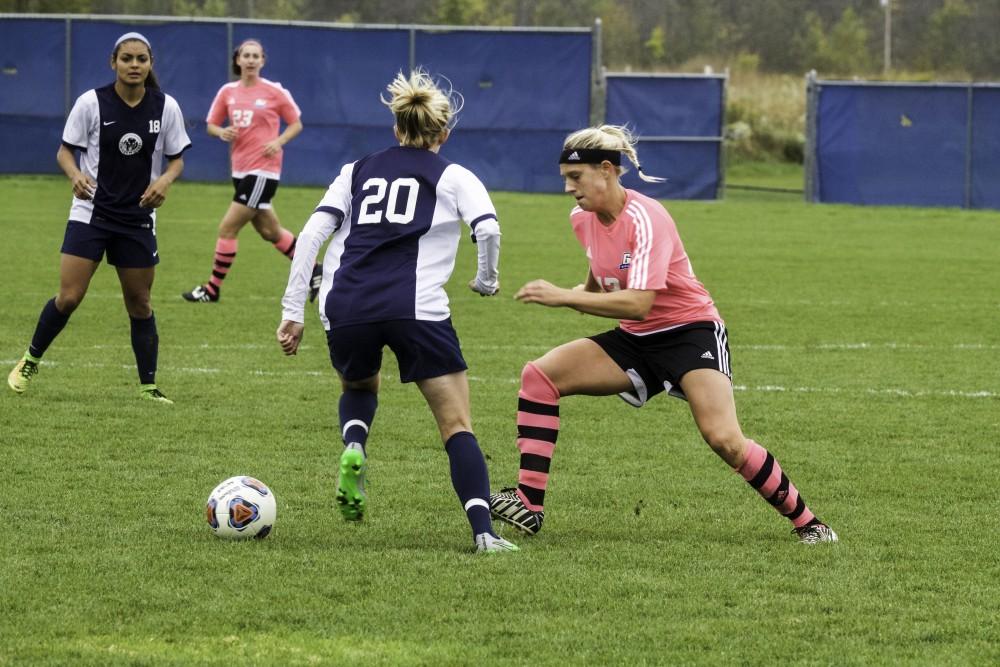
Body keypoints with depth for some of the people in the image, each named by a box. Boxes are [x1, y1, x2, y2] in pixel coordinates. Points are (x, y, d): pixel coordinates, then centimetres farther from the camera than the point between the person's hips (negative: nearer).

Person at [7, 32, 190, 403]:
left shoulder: (166, 107, -3)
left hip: (139, 218, 2)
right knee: (69, 297, -9)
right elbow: (65, 151, -1)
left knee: (139, 304, 6)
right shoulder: (91, 102, -8)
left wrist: (165, 180, -16)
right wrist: (75, 174, -23)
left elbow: (176, 160, 7)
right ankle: (30, 361, 13)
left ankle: (148, 387, 15)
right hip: (91, 212, -2)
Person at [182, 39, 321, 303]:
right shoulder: (228, 92, 6)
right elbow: (211, 125, 13)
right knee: (270, 231, 14)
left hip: (263, 170, -6)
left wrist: (279, 141, -15)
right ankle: (313, 272, 30)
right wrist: (221, 132, -9)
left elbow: (296, 123, 3)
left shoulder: (274, 91, -6)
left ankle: (212, 289, 3)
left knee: (228, 228, -8)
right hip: (241, 170, 6)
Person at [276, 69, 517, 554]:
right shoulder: (453, 177, 15)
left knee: (358, 386, 34)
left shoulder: (358, 171, 23)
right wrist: (487, 280, 15)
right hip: (416, 309, -3)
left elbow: (312, 234, 12)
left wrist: (292, 311, 11)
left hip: (345, 309, 3)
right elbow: (488, 228, -4)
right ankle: (483, 533, -13)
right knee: (457, 426, 5)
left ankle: (353, 445, 2)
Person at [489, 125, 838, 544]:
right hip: (635, 339, 7)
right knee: (539, 375, -12)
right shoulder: (583, 219, 1)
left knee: (723, 439, -24)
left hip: (689, 332, -7)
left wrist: (564, 298, -34)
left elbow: (638, 304, -34)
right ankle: (529, 505, -17)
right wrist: (584, 293, 5)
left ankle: (806, 522, -5)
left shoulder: (645, 220, -23)